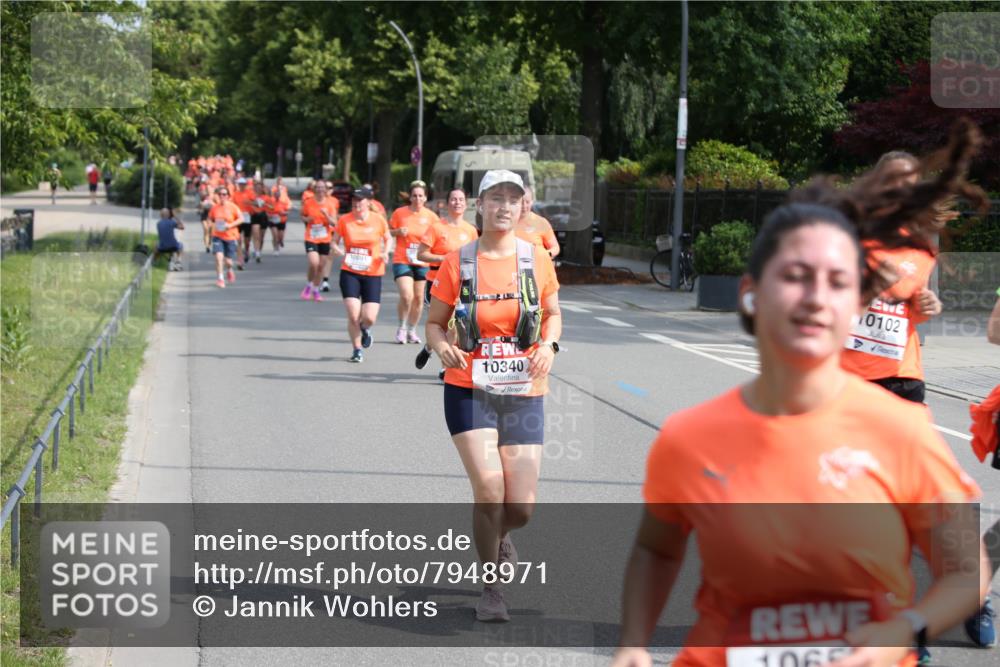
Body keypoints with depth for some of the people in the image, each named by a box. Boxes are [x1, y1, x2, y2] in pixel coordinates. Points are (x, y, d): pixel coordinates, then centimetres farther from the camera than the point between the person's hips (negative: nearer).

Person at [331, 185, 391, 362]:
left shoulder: (378, 220, -4)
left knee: (369, 318, -8)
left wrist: (385, 253, -7)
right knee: (353, 316, -10)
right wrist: (339, 251, -15)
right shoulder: (344, 220, -3)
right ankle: (357, 350, 13)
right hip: (350, 273, 0)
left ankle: (365, 329, 32)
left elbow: (388, 238, 12)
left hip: (373, 274, 0)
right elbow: (335, 242, 7)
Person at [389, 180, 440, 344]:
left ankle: (412, 331, 24)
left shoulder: (430, 216, 0)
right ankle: (402, 328, 5)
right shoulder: (399, 213, -4)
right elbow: (388, 232, 6)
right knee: (406, 296, -16)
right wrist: (398, 231, -15)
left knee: (419, 298, 7)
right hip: (402, 261, -3)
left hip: (422, 263, 3)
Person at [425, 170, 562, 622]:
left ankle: (498, 537, 38)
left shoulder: (537, 260, 2)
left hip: (524, 394, 2)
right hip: (469, 392, -2)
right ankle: (491, 588, 4)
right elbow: (434, 323, 6)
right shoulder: (457, 262, -2)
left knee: (521, 507, -1)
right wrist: (442, 346, -17)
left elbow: (553, 313, 16)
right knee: (489, 488, -17)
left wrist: (549, 345, -5)